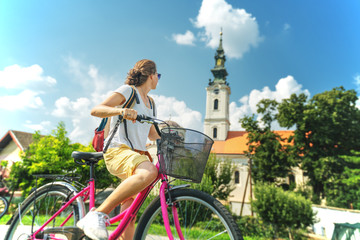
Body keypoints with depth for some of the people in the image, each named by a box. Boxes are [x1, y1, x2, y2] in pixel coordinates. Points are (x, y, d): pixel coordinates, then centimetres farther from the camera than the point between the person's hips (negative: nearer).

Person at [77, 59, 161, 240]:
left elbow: (152, 135, 29)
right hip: (118, 150, -8)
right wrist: (120, 110, -30)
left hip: (137, 155, 8)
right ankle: (96, 215, -30)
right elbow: (95, 110, -12)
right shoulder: (128, 91, 0)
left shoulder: (149, 103, 24)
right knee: (149, 172, -37)